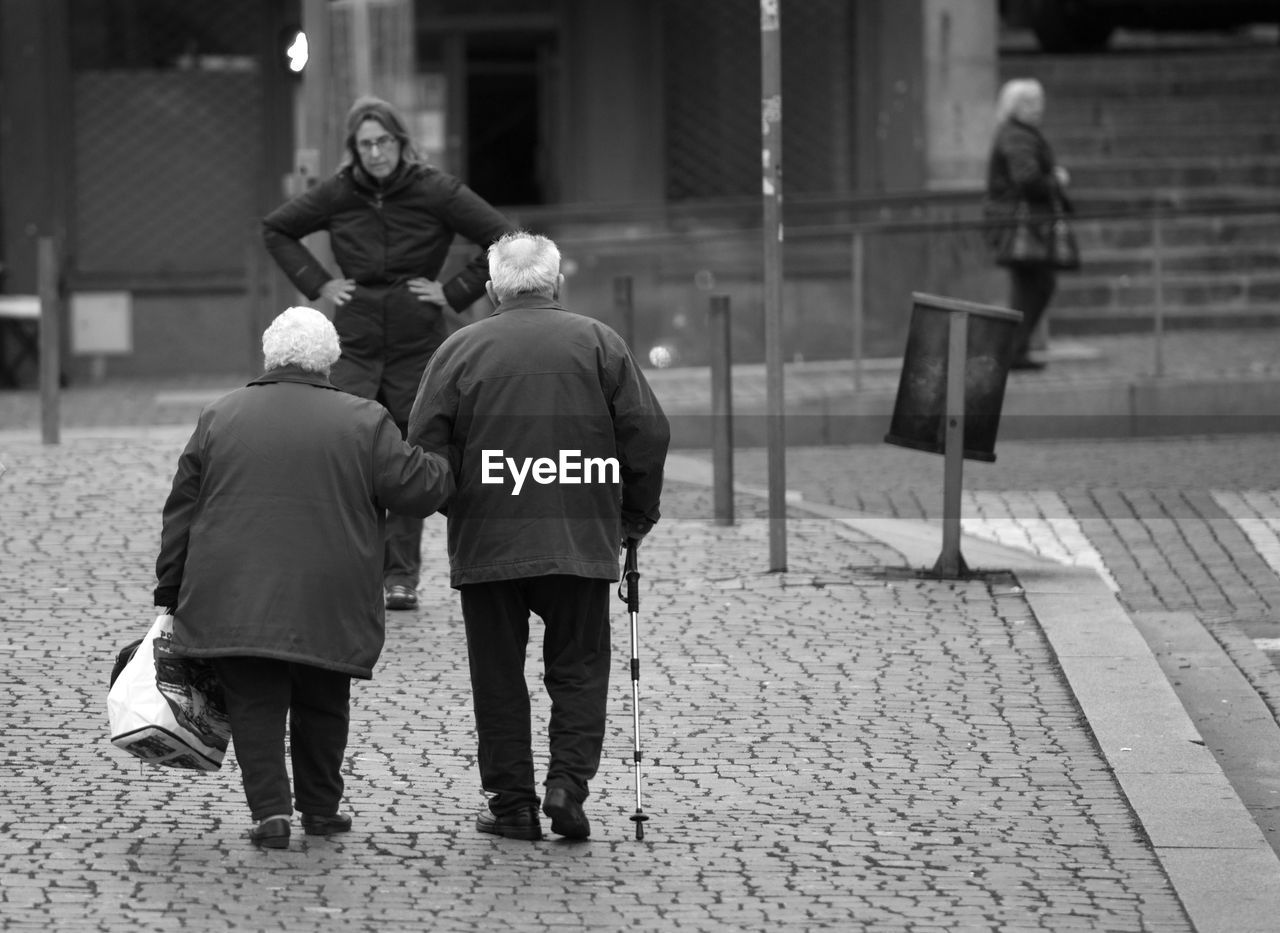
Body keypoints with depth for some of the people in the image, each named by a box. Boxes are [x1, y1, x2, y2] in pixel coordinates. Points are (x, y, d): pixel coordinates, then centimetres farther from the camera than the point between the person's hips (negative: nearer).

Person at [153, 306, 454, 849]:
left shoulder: (219, 418, 8)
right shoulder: (363, 423, 1)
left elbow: (181, 513, 10)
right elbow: (419, 489, 0)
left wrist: (170, 593, 16)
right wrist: (450, 469, 22)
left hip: (234, 597, 0)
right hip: (328, 605, 0)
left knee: (255, 703, 4)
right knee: (321, 705, 15)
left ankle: (270, 809, -9)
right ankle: (320, 808, 22)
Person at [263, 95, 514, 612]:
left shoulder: (435, 191, -6)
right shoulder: (337, 194, 1)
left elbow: (504, 240, -5)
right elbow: (275, 230, 17)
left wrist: (454, 292, -8)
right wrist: (317, 282, 6)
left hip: (417, 344, -1)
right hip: (354, 344, 1)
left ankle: (401, 576, 11)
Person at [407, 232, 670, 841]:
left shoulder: (460, 350, 3)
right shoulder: (598, 343, 5)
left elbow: (425, 444, -2)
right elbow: (647, 431, 1)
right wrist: (637, 515, 12)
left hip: (485, 541, 0)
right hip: (582, 540, 0)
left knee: (498, 677, 8)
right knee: (579, 667, 10)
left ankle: (512, 803, 8)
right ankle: (569, 779, -7)